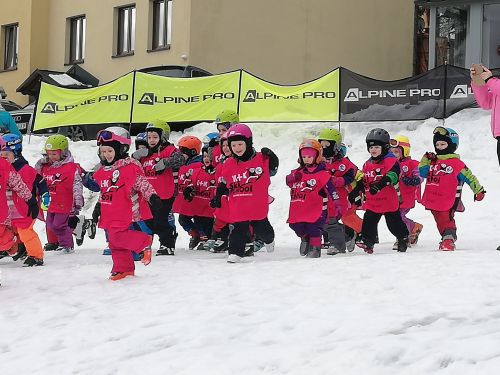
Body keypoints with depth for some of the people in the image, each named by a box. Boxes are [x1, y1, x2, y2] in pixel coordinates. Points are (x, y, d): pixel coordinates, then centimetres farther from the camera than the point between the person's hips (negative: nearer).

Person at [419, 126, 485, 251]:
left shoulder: (457, 164, -4)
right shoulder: (433, 161, 10)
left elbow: (470, 177, -2)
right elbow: (422, 172, 6)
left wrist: (478, 190, 1)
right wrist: (426, 160, -5)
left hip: (448, 201, -5)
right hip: (433, 200, 5)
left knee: (447, 221, 0)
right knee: (440, 222, 7)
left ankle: (449, 239, 6)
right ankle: (446, 238, 8)